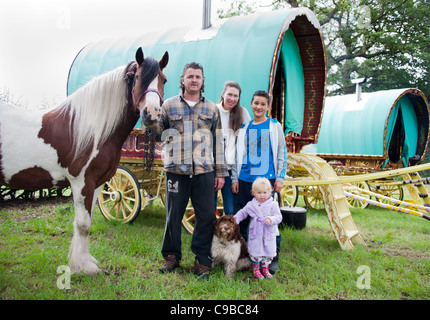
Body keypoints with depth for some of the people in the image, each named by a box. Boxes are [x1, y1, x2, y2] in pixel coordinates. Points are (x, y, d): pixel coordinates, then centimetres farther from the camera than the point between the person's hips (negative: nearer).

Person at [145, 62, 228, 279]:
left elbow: (218, 141, 12)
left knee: (206, 216, 2)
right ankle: (172, 256, 26)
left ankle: (202, 261, 16)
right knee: (173, 215, 8)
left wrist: (221, 172, 7)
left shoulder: (211, 109, 12)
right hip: (176, 170, 0)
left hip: (204, 171, 1)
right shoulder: (169, 105, 8)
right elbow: (157, 134, 12)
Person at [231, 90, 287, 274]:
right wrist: (234, 178, 8)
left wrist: (280, 178, -1)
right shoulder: (244, 128, 12)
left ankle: (274, 258, 12)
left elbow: (282, 153, 6)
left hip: (267, 179, -2)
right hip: (244, 180, 3)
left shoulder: (274, 126, 7)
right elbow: (238, 154, 13)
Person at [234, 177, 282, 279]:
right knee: (255, 252, 5)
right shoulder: (251, 205, 2)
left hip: (269, 234, 0)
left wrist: (271, 220, -26)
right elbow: (243, 213, 13)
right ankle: (256, 270, 24)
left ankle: (265, 269, 30)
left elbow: (278, 217, -8)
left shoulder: (273, 205, -4)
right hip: (255, 235, 0)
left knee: (268, 252, 10)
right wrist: (236, 219, 0)